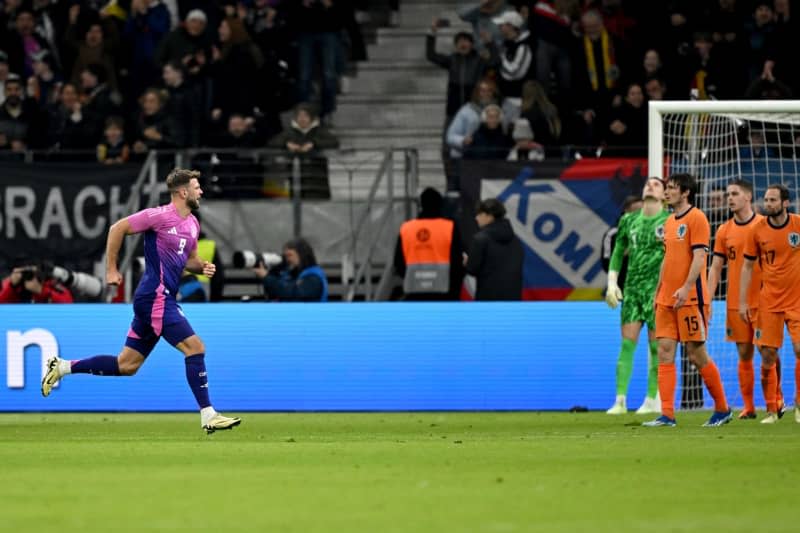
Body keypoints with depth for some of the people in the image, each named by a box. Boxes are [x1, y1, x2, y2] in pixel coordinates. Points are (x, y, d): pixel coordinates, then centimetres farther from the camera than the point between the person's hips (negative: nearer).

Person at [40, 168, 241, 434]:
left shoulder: (192, 224, 13)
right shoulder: (161, 216, -13)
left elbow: (189, 259, 26)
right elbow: (117, 228, -8)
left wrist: (202, 266, 3)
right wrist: (111, 270, -7)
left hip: (160, 299, 9)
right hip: (156, 297, -9)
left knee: (126, 365, 11)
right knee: (195, 348, -13)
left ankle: (62, 367, 18)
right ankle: (208, 416, -10)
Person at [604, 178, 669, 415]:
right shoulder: (629, 221, 12)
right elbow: (618, 252, 19)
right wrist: (612, 284, 11)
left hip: (658, 289, -4)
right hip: (632, 288, 4)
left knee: (655, 344, -1)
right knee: (627, 342, -2)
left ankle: (652, 400, 7)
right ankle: (620, 401, -3)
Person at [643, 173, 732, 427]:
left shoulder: (696, 218, -8)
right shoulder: (669, 222, 17)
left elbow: (699, 256, -15)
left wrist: (686, 288, -24)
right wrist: (658, 292, 18)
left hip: (690, 298, -8)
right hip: (666, 299, 8)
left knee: (696, 353, -3)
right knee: (665, 352, -1)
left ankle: (722, 409, 10)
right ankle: (667, 414, -3)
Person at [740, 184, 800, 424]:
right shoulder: (758, 230, 0)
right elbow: (747, 267, 7)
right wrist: (742, 301, 2)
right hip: (769, 301, 1)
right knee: (768, 355, 0)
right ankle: (771, 410, 12)